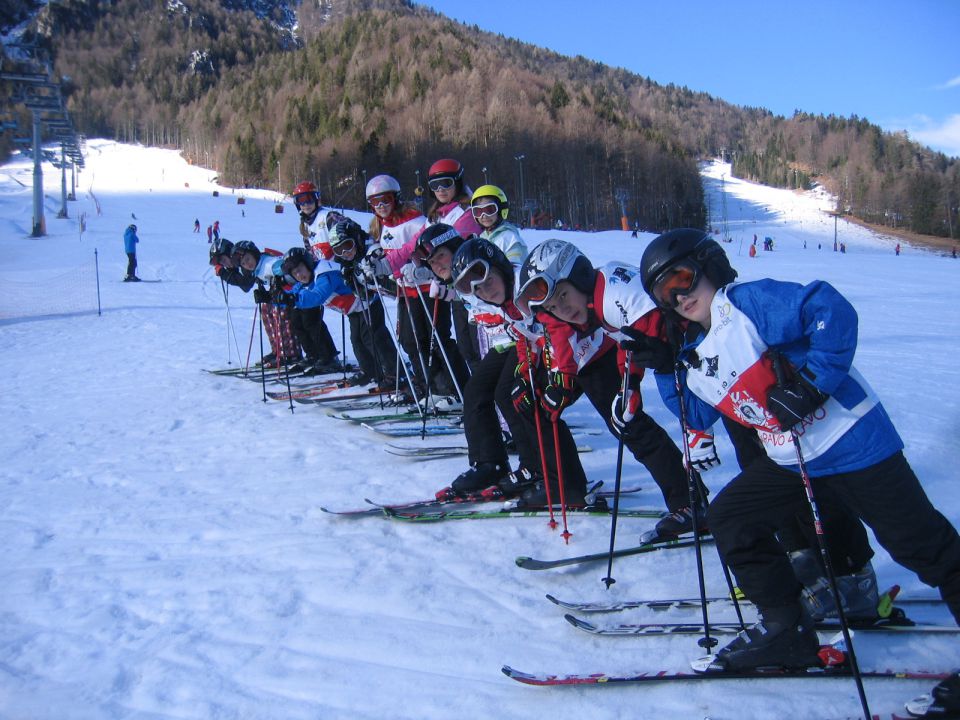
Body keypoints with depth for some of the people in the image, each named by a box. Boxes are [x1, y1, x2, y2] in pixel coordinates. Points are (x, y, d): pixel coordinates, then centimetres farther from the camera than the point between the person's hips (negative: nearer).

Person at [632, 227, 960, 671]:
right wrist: (664, 370, 9)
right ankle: (786, 629, 13)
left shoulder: (748, 303, -15)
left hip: (851, 441, -8)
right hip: (789, 461, 9)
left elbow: (832, 310, -26)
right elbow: (698, 415, 20)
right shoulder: (695, 356, 10)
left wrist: (812, 380, -30)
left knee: (922, 546, -2)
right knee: (728, 518, 5)